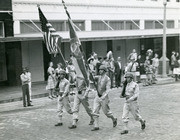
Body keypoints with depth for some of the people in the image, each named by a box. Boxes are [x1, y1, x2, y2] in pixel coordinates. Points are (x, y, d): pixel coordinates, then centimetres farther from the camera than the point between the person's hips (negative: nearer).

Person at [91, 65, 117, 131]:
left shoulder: (108, 79, -12)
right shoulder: (99, 77, 7)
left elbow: (108, 90, -19)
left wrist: (104, 96, -34)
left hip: (104, 97, -5)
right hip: (97, 97, 6)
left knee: (106, 112, 7)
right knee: (95, 112, -3)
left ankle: (114, 119, 34)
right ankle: (96, 126, 1)